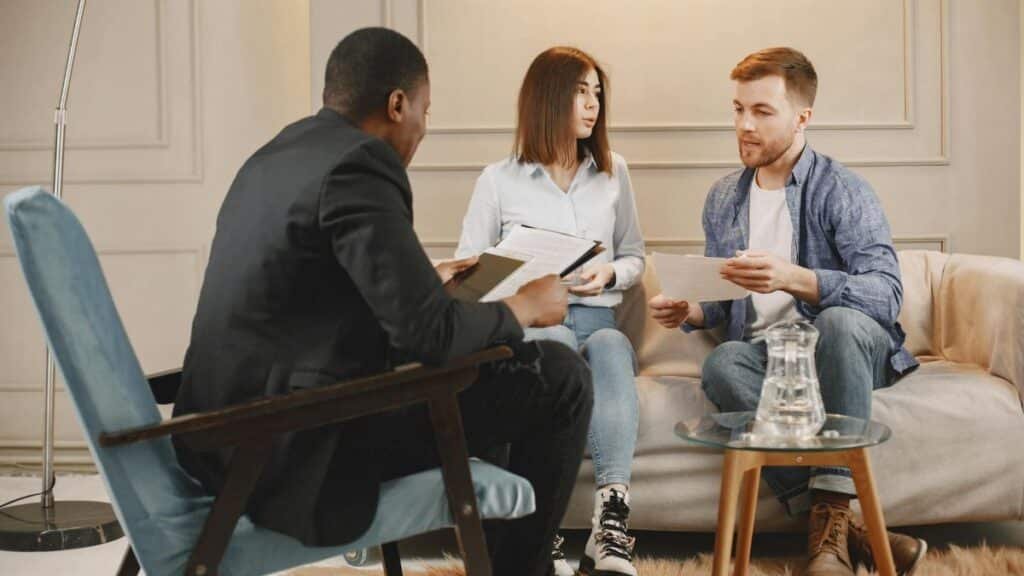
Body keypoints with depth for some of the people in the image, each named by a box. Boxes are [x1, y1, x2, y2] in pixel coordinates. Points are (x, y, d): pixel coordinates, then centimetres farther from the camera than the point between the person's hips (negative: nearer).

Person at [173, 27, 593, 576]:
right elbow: (430, 333, -22)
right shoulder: (357, 165, -17)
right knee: (560, 379, -4)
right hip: (299, 447, -10)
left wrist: (425, 281, 31)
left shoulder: (278, 154, 12)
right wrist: (526, 305, -4)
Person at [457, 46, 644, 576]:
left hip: (596, 320, 2)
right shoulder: (498, 181, 8)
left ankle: (611, 520, -51)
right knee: (556, 343, -39)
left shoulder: (613, 173, 17)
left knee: (610, 346, -36)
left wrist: (610, 274, -3)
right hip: (527, 326, -2)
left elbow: (635, 258, 21)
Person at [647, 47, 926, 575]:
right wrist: (689, 311, -5)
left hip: (846, 351, -4)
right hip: (766, 353, 4)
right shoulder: (723, 200, 12)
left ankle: (831, 512, -35)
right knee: (721, 364, -32)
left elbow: (886, 294, -20)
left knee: (839, 320, -38)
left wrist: (793, 278, -35)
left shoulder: (842, 191, -7)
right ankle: (846, 527, -36)